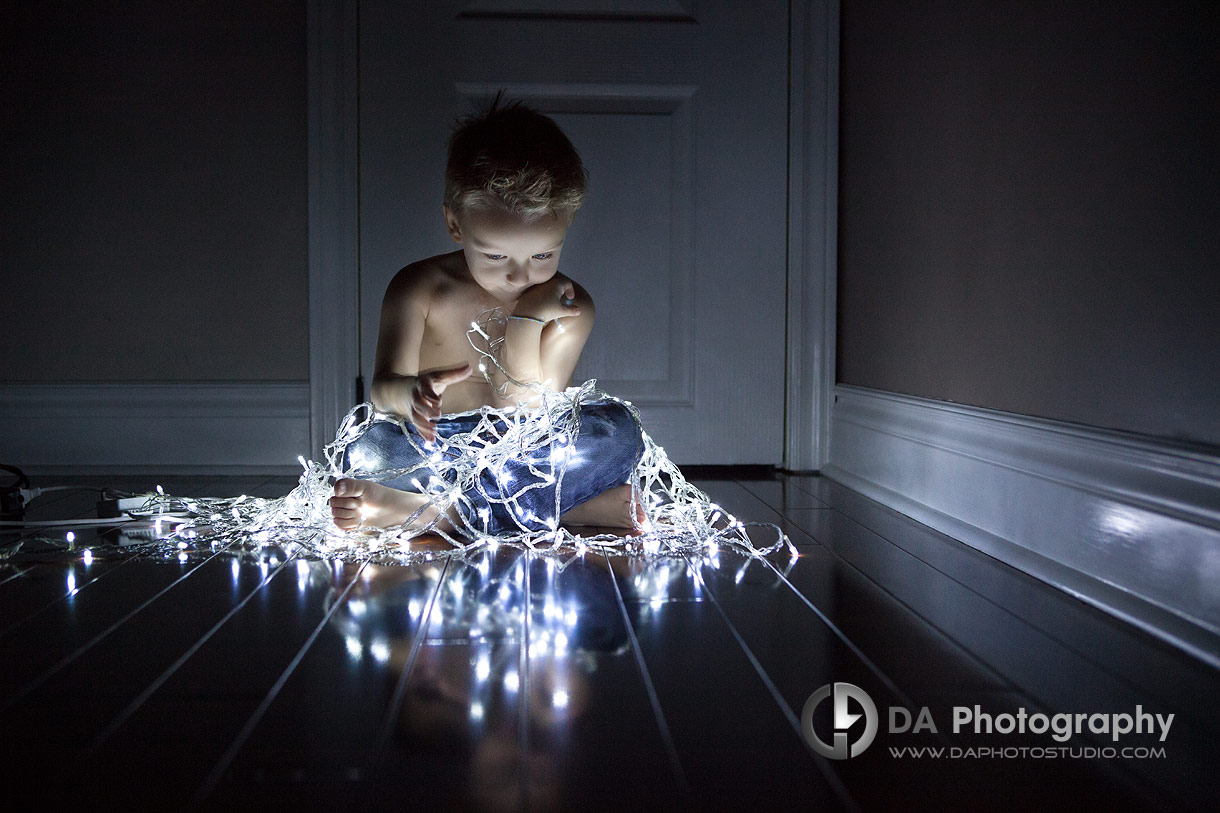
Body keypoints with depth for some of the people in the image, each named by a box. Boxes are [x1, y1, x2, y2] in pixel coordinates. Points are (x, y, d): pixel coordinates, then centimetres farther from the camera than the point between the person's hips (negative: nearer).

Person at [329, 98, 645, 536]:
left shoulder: (569, 308, -8)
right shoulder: (419, 289, -7)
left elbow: (531, 416, -12)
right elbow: (382, 389, -16)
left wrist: (522, 323, -23)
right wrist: (410, 393, -40)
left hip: (529, 457, 1)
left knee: (618, 427, -23)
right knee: (370, 448, -31)